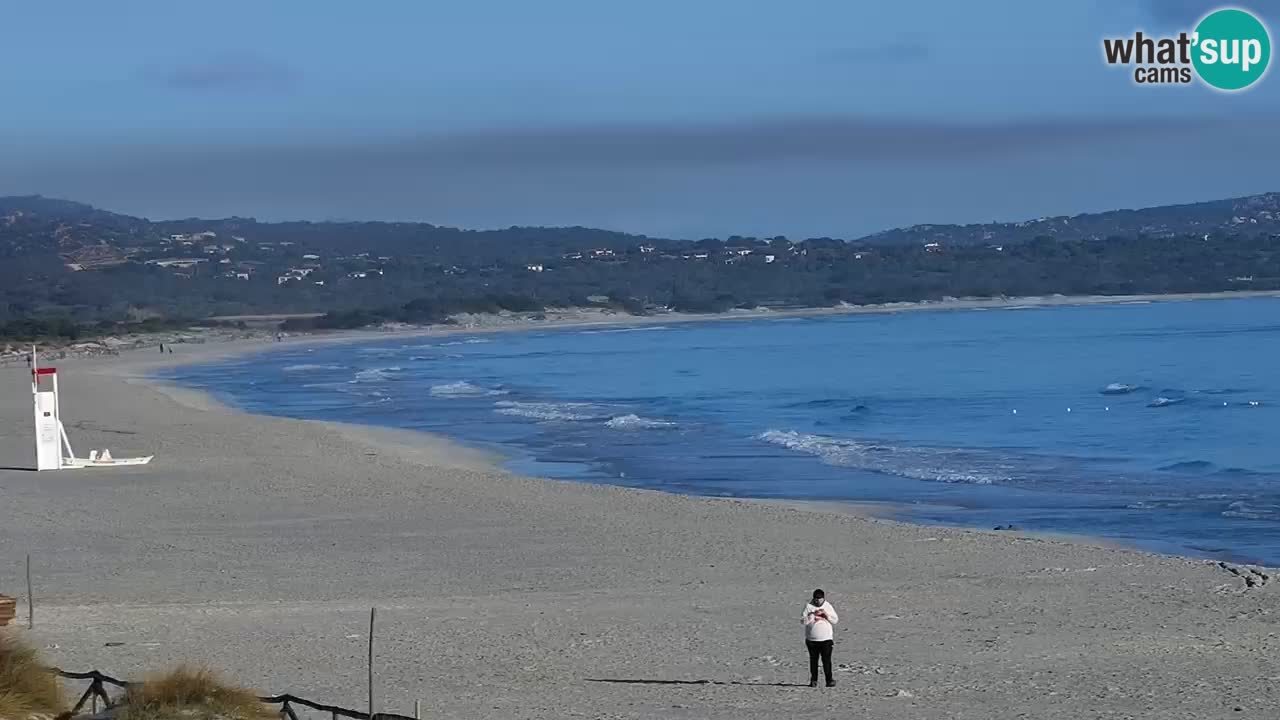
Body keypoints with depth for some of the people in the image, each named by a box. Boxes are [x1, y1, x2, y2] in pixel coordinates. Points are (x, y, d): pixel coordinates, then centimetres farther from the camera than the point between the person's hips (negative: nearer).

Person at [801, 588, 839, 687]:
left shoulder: (828, 606, 7)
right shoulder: (809, 606, 2)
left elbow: (835, 620, 5)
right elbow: (803, 620, -6)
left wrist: (826, 615, -11)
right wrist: (811, 614, -21)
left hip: (826, 638, 0)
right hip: (812, 639, 0)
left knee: (826, 660, -6)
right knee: (813, 660, 3)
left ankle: (829, 680, -3)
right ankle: (813, 680, 10)